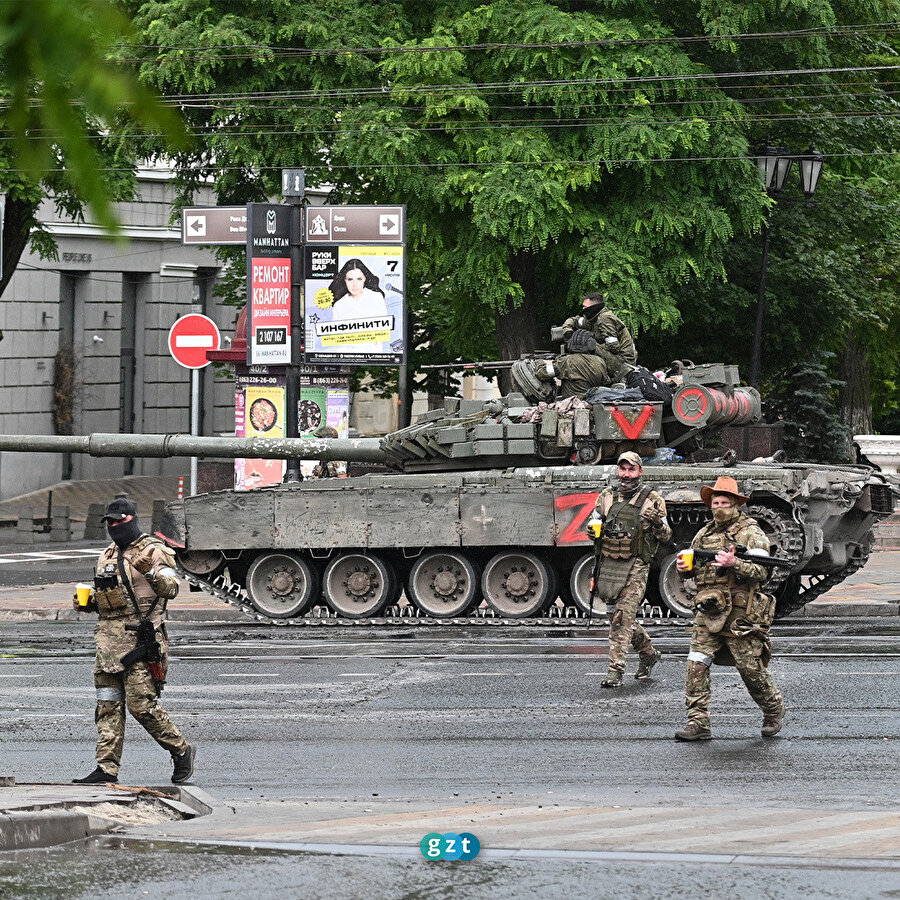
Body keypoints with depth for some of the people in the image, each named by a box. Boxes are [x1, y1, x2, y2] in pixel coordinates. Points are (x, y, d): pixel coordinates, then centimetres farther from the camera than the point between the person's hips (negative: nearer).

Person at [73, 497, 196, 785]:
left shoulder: (152, 551, -3)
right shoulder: (108, 556, 20)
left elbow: (170, 588, -12)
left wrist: (151, 572, -29)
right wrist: (88, 600, 10)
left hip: (140, 639, -8)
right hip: (108, 639, 8)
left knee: (141, 704, -11)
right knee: (108, 706, 4)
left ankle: (181, 751, 6)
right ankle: (107, 768, 5)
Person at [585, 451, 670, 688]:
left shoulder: (652, 500, 0)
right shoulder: (607, 497, 10)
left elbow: (666, 537, 3)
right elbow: (591, 524, 17)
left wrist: (658, 523, -19)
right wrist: (594, 529, -7)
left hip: (635, 567, -5)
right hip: (608, 565, 5)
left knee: (623, 617, -14)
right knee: (620, 616, 14)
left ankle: (615, 670, -14)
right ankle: (649, 653, 36)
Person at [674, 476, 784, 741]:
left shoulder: (751, 533, -3)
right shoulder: (704, 534, 16)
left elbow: (761, 572, -12)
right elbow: (695, 567, 26)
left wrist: (734, 564, -29)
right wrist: (685, 568, 2)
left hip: (740, 614, -5)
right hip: (708, 614, 5)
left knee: (751, 668, 1)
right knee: (696, 665, -8)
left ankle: (774, 710, 26)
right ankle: (698, 723, -6)